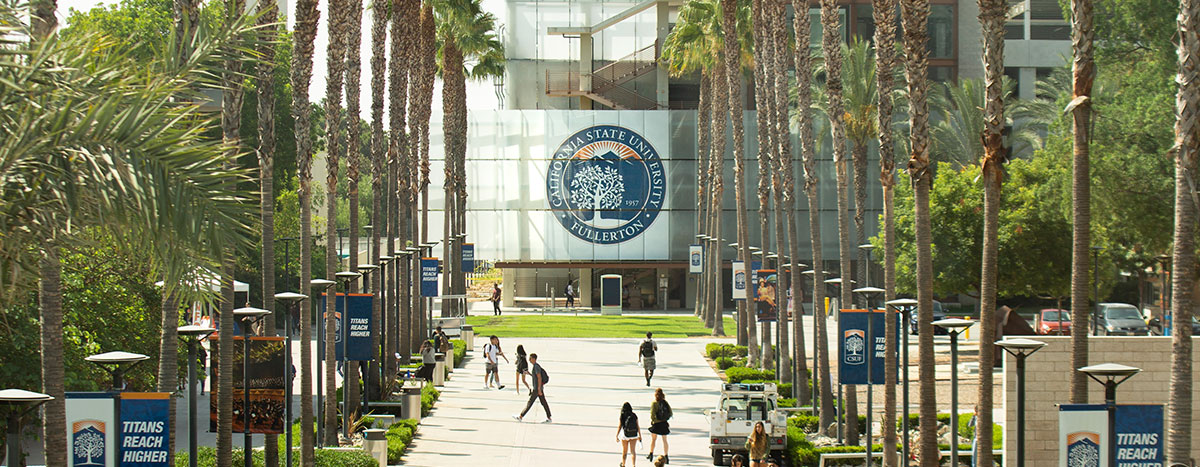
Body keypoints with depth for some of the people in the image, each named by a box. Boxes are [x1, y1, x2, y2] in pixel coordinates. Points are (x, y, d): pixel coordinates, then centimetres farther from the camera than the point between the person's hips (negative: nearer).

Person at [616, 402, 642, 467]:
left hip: (625, 435, -1)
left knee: (624, 451, 16)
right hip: (634, 435, 1)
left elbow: (619, 427, -9)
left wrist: (617, 436, -3)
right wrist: (640, 435, 10)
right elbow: (638, 427, 0)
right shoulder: (634, 416, -4)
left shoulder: (622, 416, -10)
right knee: (632, 451, 4)